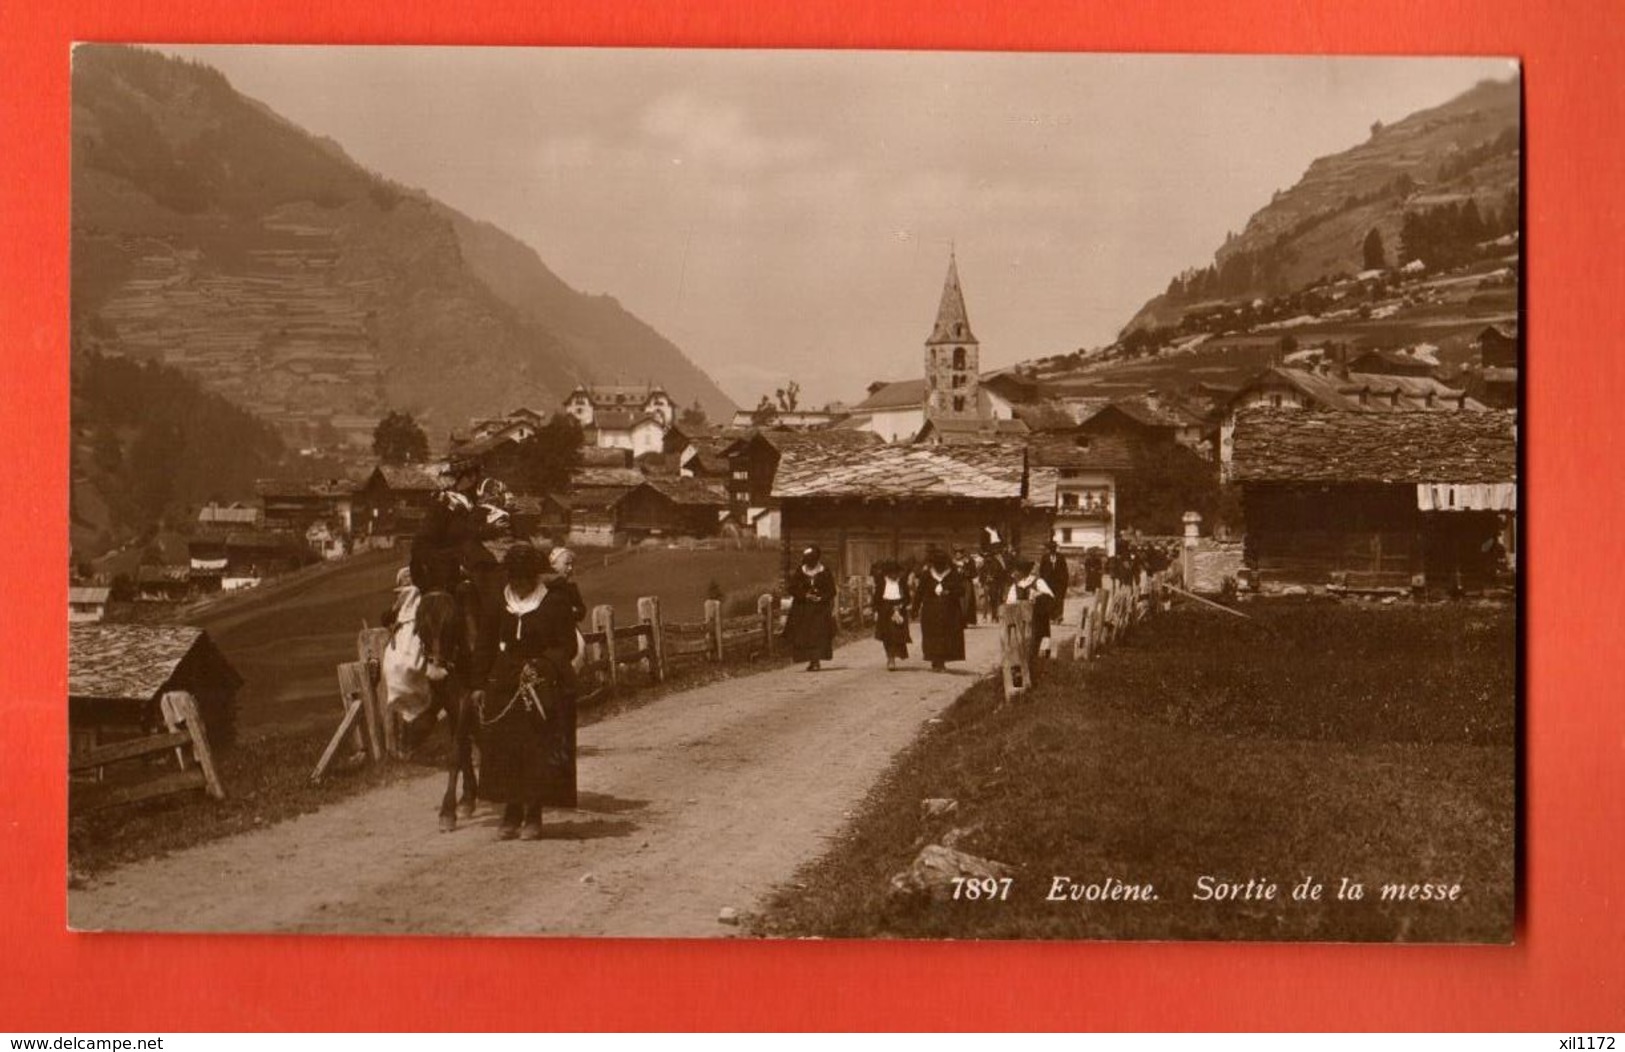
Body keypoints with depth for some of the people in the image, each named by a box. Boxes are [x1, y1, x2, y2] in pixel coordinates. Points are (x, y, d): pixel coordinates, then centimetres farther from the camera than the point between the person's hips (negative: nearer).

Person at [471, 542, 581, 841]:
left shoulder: (556, 602, -3)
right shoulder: (499, 604, 8)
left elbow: (568, 647, -4)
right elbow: (488, 646, 13)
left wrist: (543, 664, -20)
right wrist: (480, 684, 8)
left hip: (544, 688, -3)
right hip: (503, 686, 4)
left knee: (538, 752, -4)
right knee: (503, 749, 3)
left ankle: (534, 815, 7)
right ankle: (511, 812, 15)